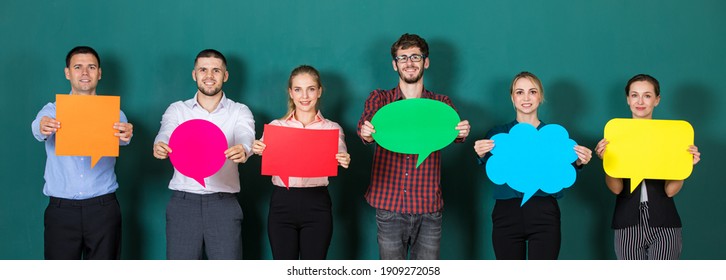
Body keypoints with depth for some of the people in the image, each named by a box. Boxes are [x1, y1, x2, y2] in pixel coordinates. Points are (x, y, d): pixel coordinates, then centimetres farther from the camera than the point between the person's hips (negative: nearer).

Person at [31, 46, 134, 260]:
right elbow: (39, 130, -14)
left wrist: (125, 135, -40)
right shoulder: (52, 111, 7)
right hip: (61, 209, 0)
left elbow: (121, 138, -14)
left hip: (103, 208, 0)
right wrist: (42, 128, -40)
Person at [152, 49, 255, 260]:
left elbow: (245, 137, -13)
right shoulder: (177, 110, 11)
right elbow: (165, 135, -9)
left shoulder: (240, 112, 8)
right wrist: (160, 147, -34)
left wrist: (242, 150, -38)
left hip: (224, 203, -1)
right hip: (183, 201, 1)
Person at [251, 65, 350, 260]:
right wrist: (257, 149, -32)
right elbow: (265, 153, -9)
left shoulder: (332, 128, 6)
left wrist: (344, 161, -33)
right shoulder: (276, 126, 8)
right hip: (282, 203, 0)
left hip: (316, 206, 0)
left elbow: (340, 157, -10)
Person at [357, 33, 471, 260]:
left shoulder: (441, 103, 9)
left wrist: (461, 133, -36)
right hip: (389, 206, -1)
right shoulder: (380, 99, 7)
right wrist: (366, 133, -38)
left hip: (428, 208, 1)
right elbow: (366, 125, -13)